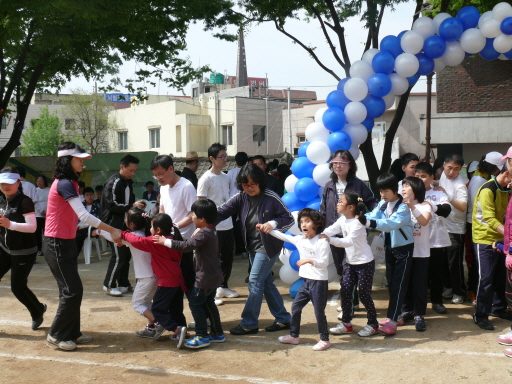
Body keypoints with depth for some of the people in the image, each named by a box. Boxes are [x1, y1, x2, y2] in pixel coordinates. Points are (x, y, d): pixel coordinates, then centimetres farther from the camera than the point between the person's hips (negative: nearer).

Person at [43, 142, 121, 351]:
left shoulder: (69, 182, 12)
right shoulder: (64, 184, -19)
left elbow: (80, 215, 11)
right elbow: (84, 215, -25)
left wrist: (110, 232, 5)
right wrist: (112, 230, -20)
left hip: (66, 243, 10)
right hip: (57, 245, -10)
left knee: (73, 289, 14)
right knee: (72, 290, -6)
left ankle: (72, 332, 24)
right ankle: (57, 335, 8)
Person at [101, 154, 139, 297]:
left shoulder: (129, 183, 12)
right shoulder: (113, 182, -15)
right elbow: (112, 205, -20)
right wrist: (131, 206, -25)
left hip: (125, 224, 8)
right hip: (114, 224, -8)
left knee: (126, 254, 10)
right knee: (118, 255, -6)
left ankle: (124, 284, 22)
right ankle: (108, 285, 8)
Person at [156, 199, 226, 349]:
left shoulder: (204, 233, -21)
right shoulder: (211, 231, 9)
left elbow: (187, 246, -29)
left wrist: (166, 241, -23)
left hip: (205, 277, -10)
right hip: (214, 276, 10)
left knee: (195, 303, -2)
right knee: (208, 303, 18)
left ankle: (202, 336, 3)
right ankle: (218, 333, 24)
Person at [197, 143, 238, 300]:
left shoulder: (226, 177, 11)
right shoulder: (206, 179, -10)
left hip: (228, 225, 7)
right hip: (214, 227, -7)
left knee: (227, 258, 13)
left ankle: (223, 287, 28)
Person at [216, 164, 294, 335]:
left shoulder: (271, 197, -15)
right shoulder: (241, 198, -1)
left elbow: (289, 218, -11)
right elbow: (221, 212, -9)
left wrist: (273, 224, -30)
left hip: (268, 246, -6)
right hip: (252, 247, 7)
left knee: (255, 281, -6)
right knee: (266, 282, 12)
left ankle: (249, 324, 5)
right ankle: (283, 319, 25)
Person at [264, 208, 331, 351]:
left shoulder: (322, 242, -14)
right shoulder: (300, 240, 6)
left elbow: (324, 263, -18)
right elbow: (283, 236, 16)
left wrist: (309, 260, -32)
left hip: (319, 282, -7)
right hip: (306, 281, 8)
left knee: (319, 311, -1)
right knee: (296, 307, 12)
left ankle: (325, 340, 13)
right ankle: (294, 335, 25)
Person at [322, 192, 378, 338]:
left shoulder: (357, 223, -21)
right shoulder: (342, 219, 4)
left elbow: (348, 241, -33)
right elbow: (330, 230, -8)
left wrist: (330, 240, -44)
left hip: (365, 263, -7)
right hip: (351, 262, 7)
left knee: (364, 295, 0)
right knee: (345, 292, 5)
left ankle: (373, 324, 17)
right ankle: (346, 323, 17)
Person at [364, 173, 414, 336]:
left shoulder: (403, 206, -19)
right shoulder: (382, 204, 3)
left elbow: (393, 222, -35)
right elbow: (372, 216, -10)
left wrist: (371, 223, -48)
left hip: (404, 247, -7)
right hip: (389, 247, 7)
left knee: (399, 284, -7)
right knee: (390, 283, 12)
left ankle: (392, 321, -10)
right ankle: (395, 314, 23)